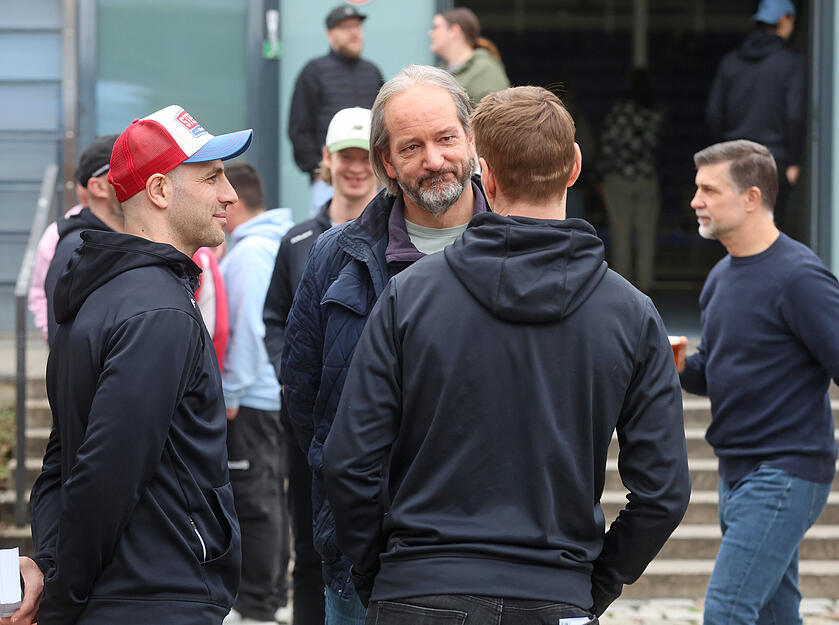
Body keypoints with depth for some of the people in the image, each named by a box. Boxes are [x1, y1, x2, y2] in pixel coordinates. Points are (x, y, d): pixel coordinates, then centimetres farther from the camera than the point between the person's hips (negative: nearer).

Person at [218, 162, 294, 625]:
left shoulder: (250, 251, -17)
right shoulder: (274, 242, 14)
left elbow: (249, 327, -22)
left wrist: (231, 391, -17)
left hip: (251, 396, -10)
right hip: (273, 391, 10)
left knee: (252, 496, -5)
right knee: (268, 491, 16)